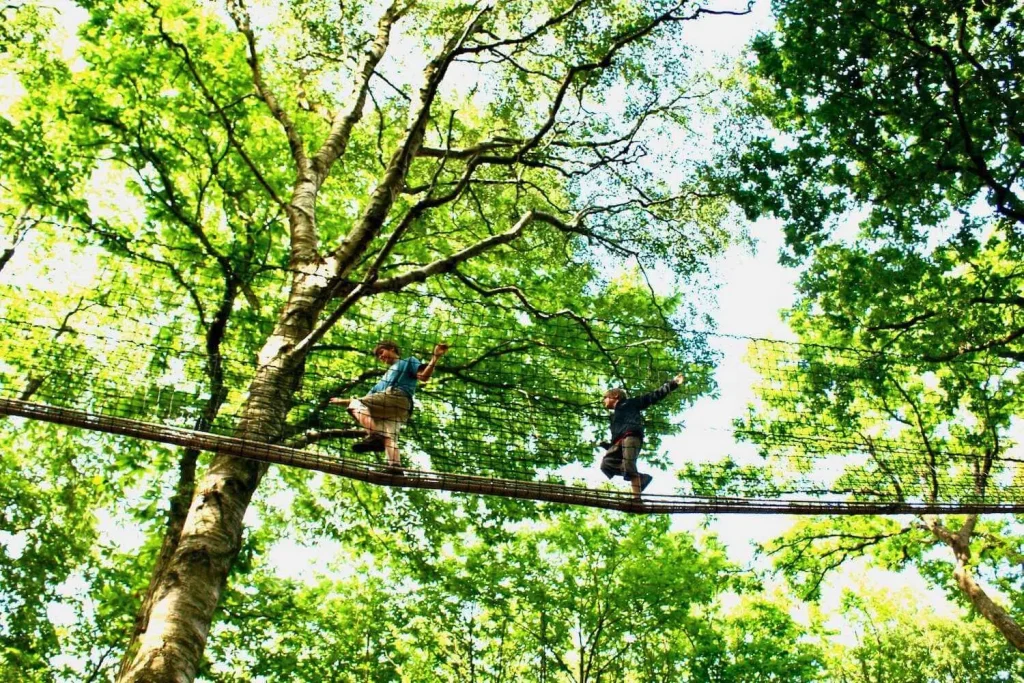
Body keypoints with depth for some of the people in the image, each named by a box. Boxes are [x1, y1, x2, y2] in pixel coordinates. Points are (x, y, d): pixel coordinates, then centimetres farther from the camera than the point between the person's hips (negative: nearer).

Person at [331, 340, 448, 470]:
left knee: (355, 404, -12)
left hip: (397, 395, -7)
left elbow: (423, 376, 3)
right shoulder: (386, 378, 43)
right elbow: (368, 400, 41)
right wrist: (343, 401, 43)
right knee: (388, 437, -14)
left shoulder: (408, 362, 23)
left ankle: (374, 435, -34)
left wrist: (435, 357, -10)